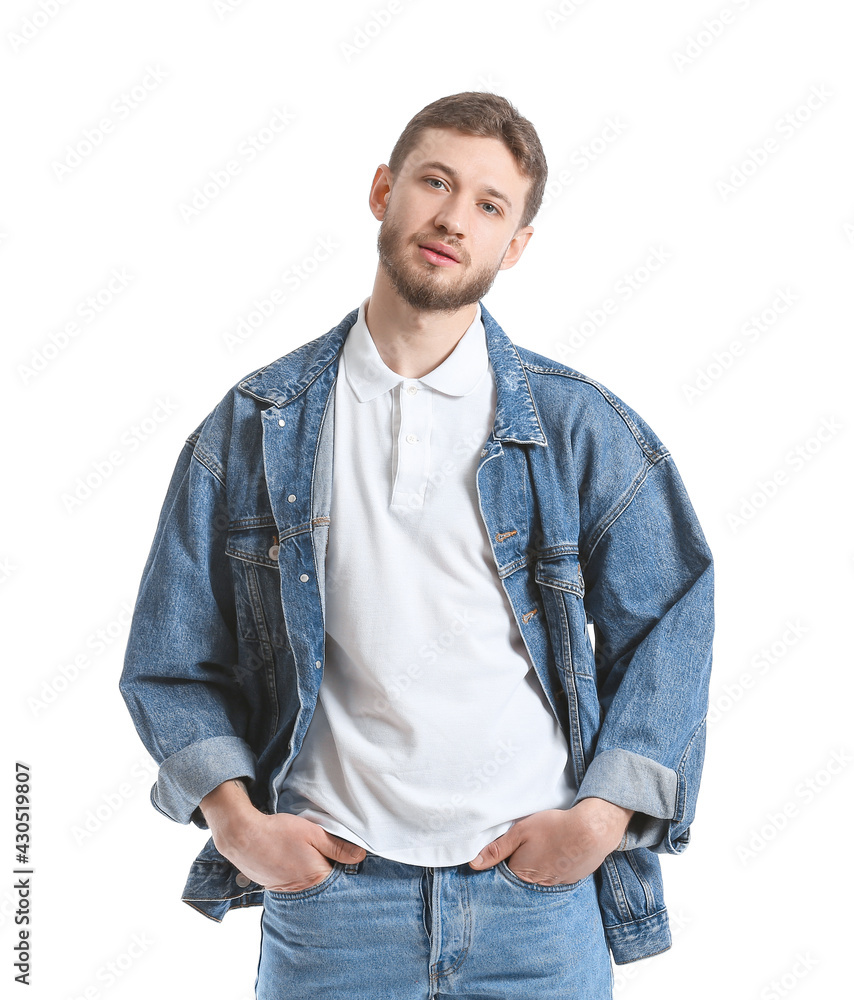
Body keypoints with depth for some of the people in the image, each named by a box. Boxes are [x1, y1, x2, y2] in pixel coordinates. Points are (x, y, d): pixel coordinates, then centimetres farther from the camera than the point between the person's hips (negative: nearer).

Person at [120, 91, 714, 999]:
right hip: (327, 887, 0)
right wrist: (235, 820, -5)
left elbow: (668, 626, 4)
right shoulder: (251, 428, 1)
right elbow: (171, 658, 6)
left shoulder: (582, 428, 0)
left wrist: (602, 815, -6)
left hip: (540, 890, 0)